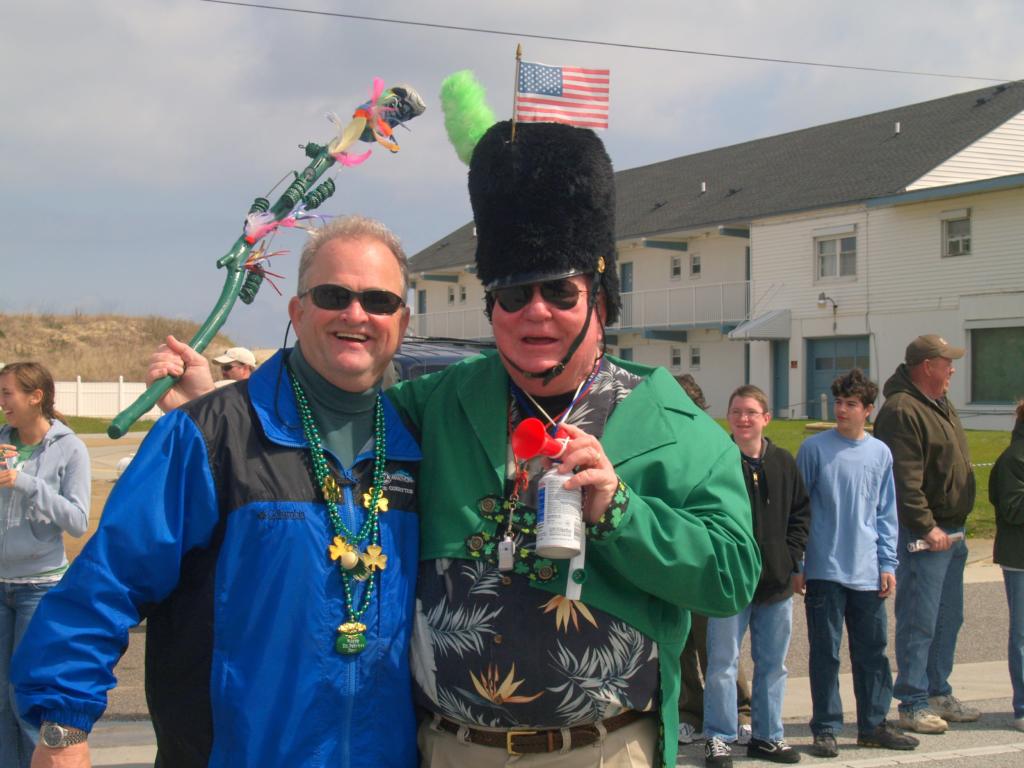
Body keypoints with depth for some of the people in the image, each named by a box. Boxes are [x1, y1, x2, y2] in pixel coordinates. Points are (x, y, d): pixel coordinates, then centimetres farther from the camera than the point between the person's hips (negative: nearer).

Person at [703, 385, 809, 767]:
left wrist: (791, 557, 2)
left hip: (776, 581, 5)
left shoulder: (783, 462, 5)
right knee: (723, 664, 2)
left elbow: (801, 511, 12)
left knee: (773, 664, 14)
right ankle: (719, 737, 14)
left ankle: (768, 736, 26)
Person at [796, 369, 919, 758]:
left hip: (868, 572, 3)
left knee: (873, 650, 11)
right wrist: (796, 565, -3)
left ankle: (873, 724, 23)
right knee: (825, 652, 3)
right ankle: (825, 729, 13)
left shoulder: (880, 453, 7)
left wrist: (888, 564, 5)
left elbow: (886, 514, 12)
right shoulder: (814, 448, -4)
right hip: (824, 569, -3)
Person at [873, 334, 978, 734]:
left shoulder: (942, 406, 16)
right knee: (919, 622, -4)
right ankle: (912, 704, 4)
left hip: (950, 532, 10)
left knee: (948, 619, 16)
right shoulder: (901, 411, -16)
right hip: (922, 535, -10)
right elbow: (905, 480, -22)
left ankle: (939, 694, 28)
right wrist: (926, 527, -23)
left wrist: (957, 527, 19)